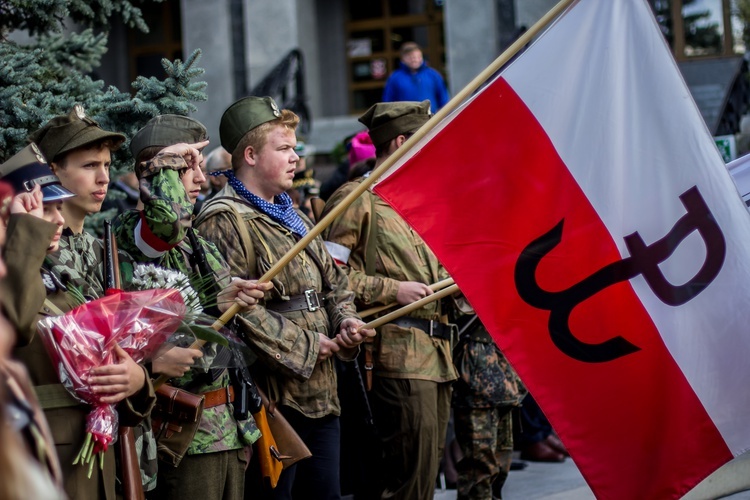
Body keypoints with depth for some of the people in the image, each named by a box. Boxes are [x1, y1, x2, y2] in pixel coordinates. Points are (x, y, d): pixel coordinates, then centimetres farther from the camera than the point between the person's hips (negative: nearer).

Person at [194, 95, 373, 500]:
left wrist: (346, 319, 3)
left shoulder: (292, 217, 18)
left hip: (320, 391, 9)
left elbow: (332, 281, 26)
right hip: (274, 395, -9)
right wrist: (305, 345, -16)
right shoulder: (225, 220, -13)